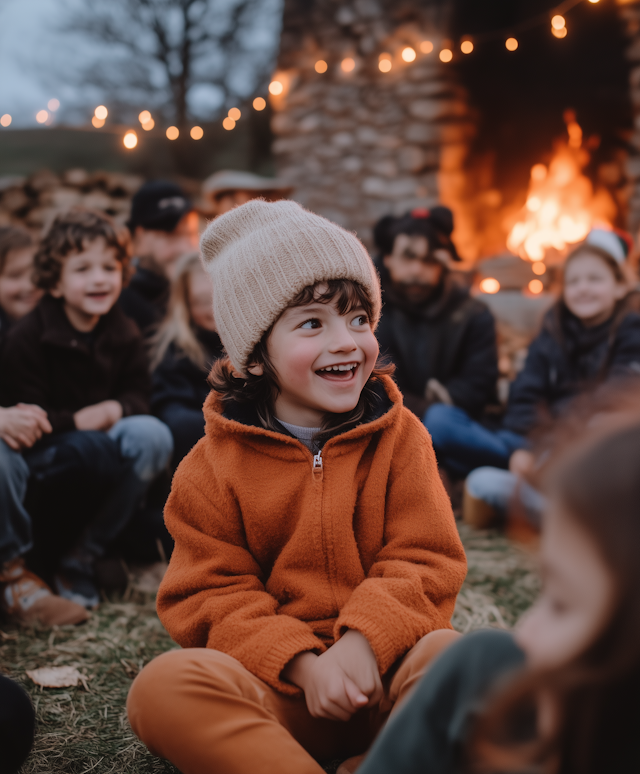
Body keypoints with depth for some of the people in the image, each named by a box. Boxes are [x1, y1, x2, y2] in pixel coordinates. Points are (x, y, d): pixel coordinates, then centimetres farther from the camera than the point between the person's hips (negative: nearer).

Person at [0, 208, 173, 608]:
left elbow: (138, 394, 8)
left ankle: (83, 555, -17)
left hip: (106, 438, 5)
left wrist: (116, 409, -15)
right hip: (42, 456, -5)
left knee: (152, 434, -28)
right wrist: (76, 421, -24)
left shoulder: (124, 333, 4)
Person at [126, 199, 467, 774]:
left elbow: (426, 562, -1)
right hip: (276, 685, 0)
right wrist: (302, 663, -19)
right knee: (161, 688, -29)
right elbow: (211, 595, -2)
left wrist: (365, 640, -20)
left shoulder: (401, 436, 4)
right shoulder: (216, 463, 1)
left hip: (380, 671, 0)